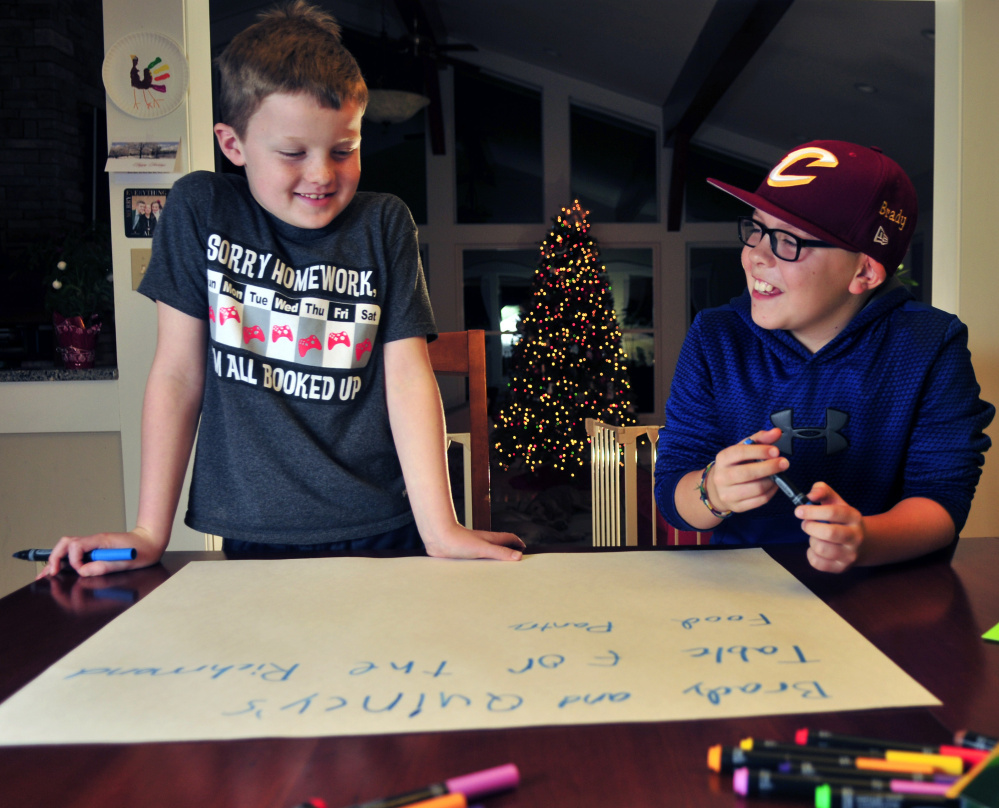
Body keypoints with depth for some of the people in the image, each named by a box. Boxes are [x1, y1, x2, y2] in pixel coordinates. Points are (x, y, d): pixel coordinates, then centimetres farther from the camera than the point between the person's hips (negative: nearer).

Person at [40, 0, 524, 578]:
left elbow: (409, 377, -9)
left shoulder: (384, 225, -3)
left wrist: (440, 529, -18)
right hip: (253, 536, 1)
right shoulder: (200, 210, -3)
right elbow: (179, 372, -2)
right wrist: (150, 532, -3)